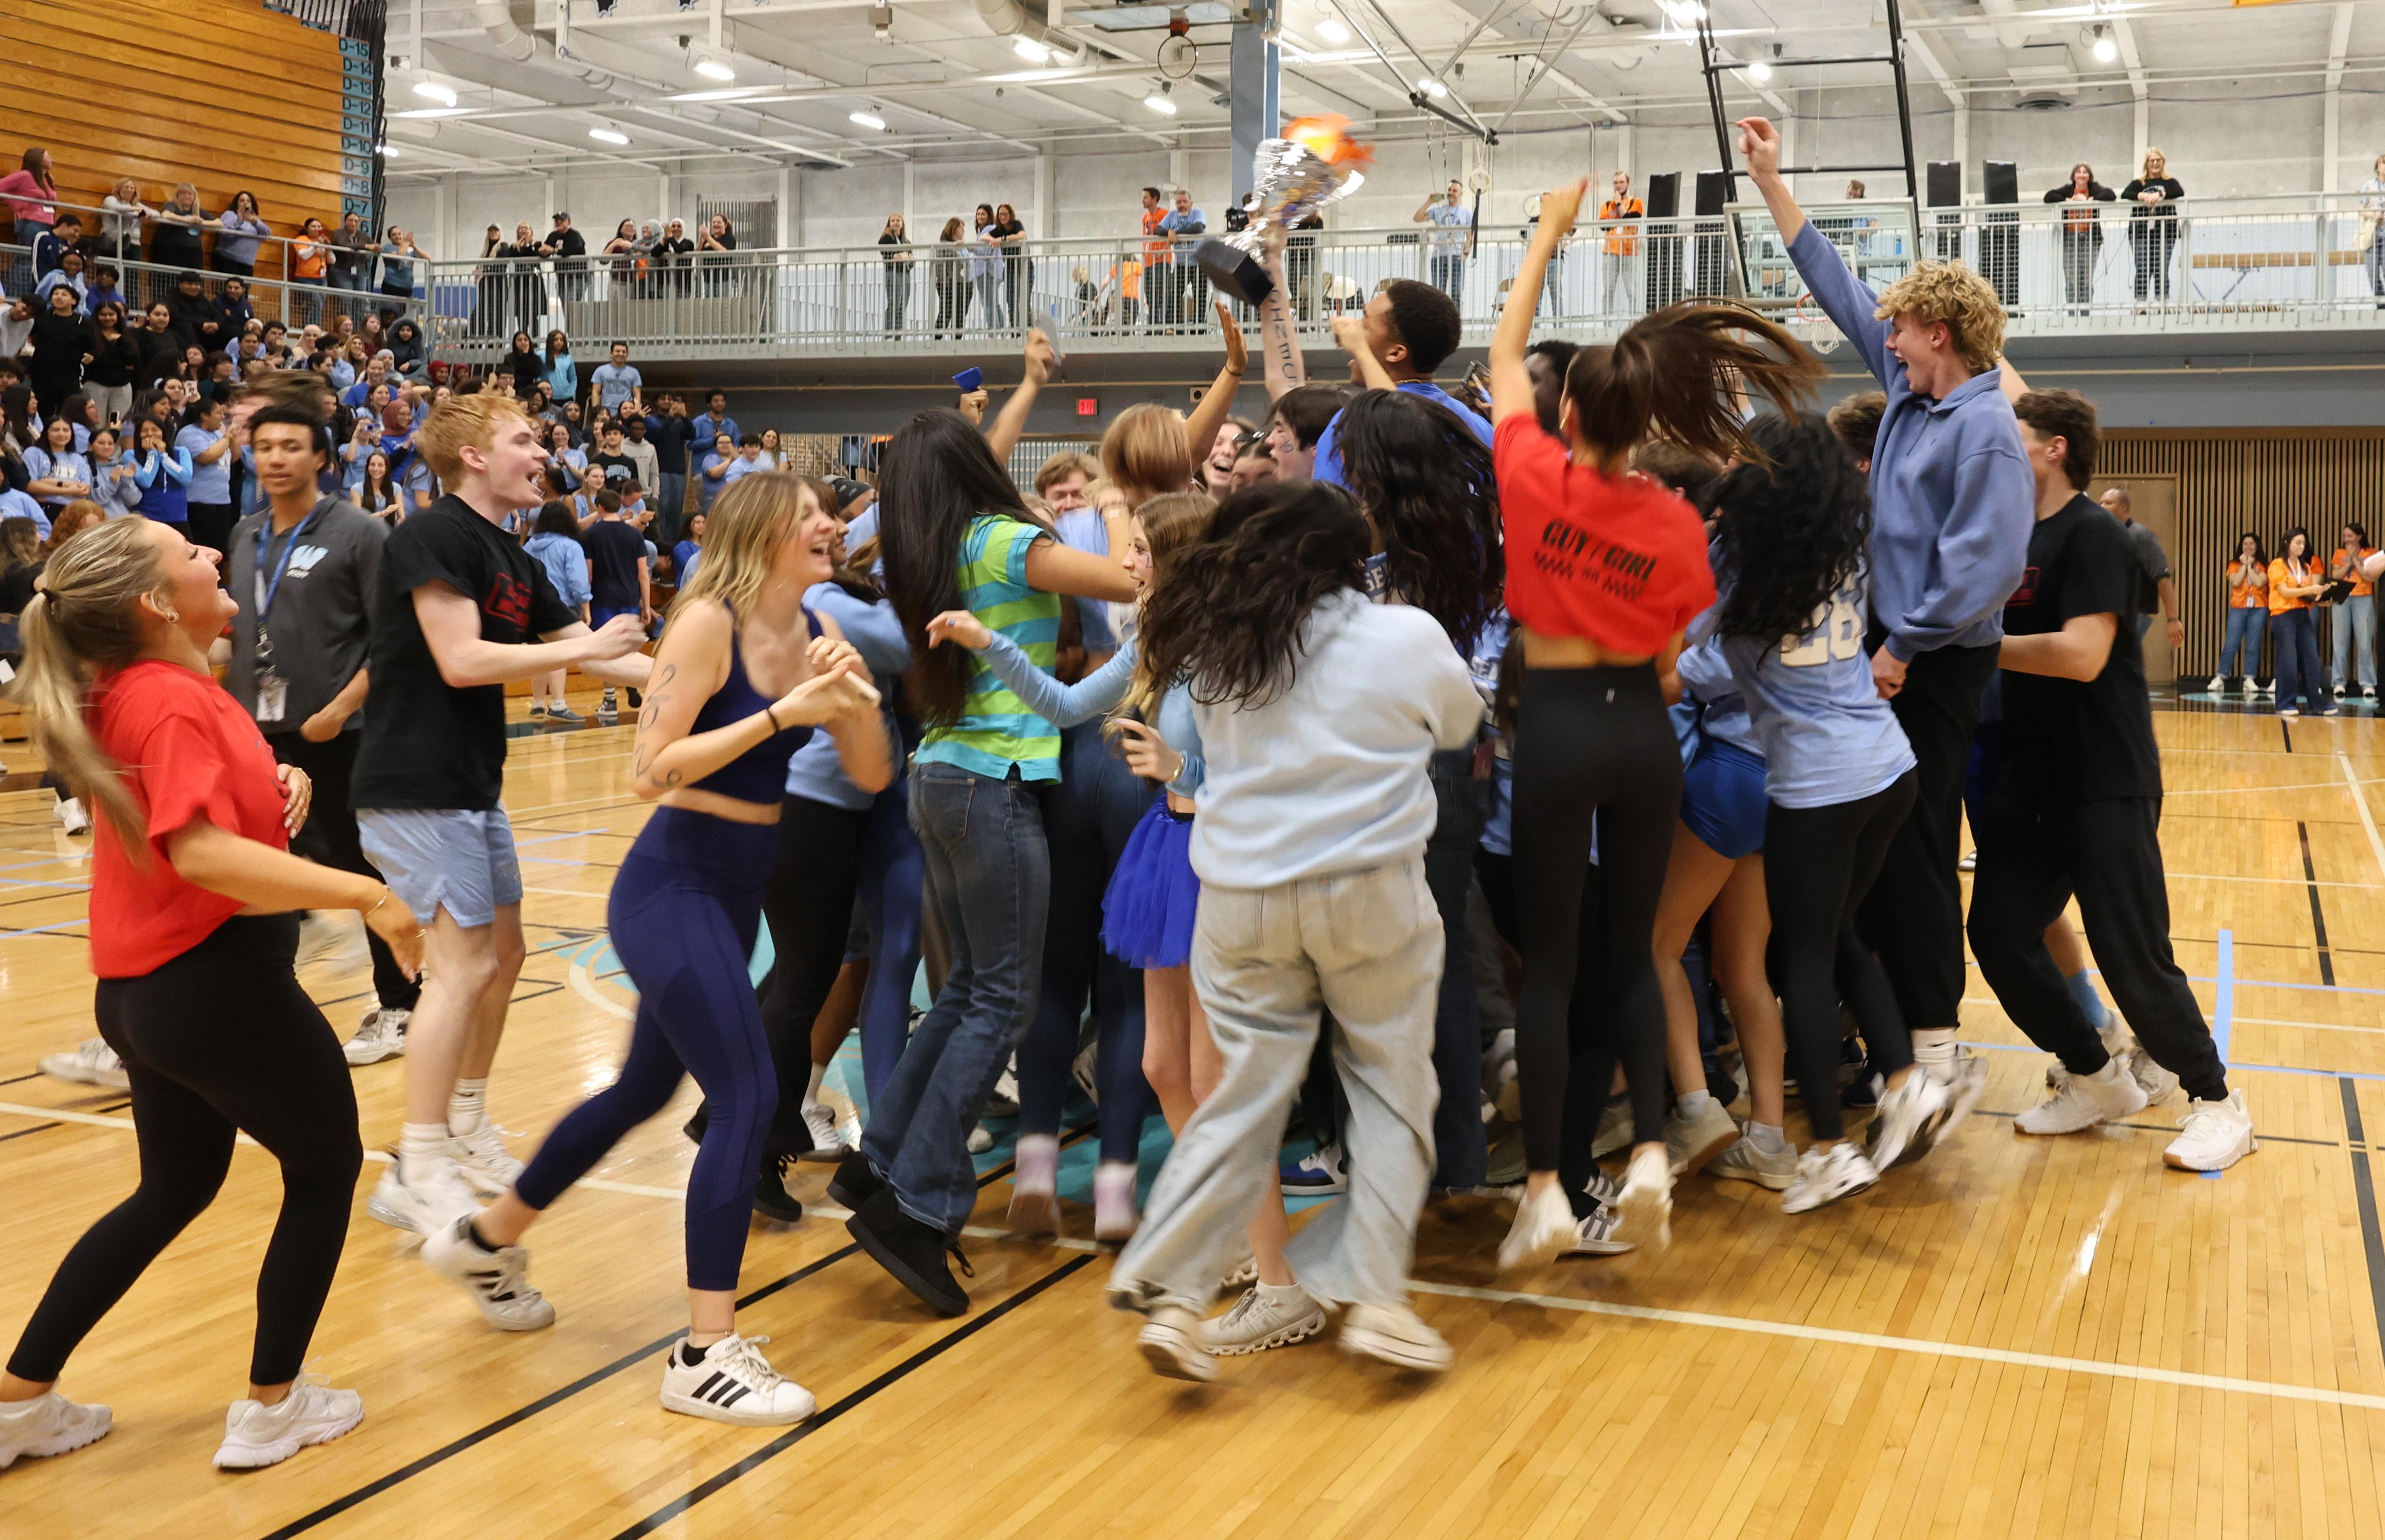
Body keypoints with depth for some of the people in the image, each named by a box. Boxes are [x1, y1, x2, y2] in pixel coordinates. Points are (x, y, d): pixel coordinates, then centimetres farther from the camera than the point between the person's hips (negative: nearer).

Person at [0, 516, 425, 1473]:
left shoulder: (124, 694, 8)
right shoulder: (175, 702, -21)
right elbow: (201, 853, -34)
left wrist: (276, 787, 2)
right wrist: (363, 894, -35)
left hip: (145, 990, 9)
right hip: (220, 986, -9)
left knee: (174, 1191, 24)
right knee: (326, 1169, 11)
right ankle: (272, 1409, 19)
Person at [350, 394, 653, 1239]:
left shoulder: (514, 562, 13)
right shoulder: (434, 535, -14)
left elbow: (595, 655, 17)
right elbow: (460, 660, -22)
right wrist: (583, 648, -16)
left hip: (473, 787, 9)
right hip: (417, 786, -9)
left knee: (502, 953, 15)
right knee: (462, 964, -12)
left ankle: (466, 1130, 30)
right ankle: (413, 1175, -5)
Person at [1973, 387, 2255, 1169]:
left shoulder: (2090, 536, -14)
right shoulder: (2016, 537, 10)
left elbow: (2081, 655, -26)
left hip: (2108, 784, -8)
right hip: (2034, 776, 8)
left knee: (2134, 959, -3)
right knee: (1998, 934, 4)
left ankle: (2217, 1103, 17)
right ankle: (2096, 1081, 22)